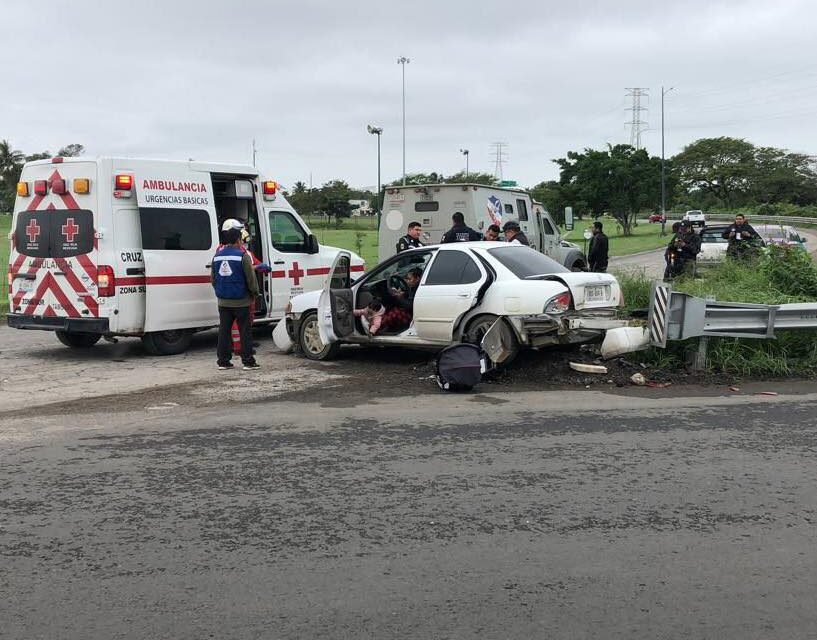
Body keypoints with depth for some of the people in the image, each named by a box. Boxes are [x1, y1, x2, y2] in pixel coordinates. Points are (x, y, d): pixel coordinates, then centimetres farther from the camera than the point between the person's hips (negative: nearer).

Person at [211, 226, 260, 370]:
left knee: (224, 331, 9)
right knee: (245, 331, 1)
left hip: (223, 302, 5)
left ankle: (223, 361, 12)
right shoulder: (242, 256, -11)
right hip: (241, 301, -5)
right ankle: (248, 361, 3)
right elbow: (251, 277, -9)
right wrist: (254, 293, 7)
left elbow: (212, 278, 15)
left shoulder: (217, 256, 7)